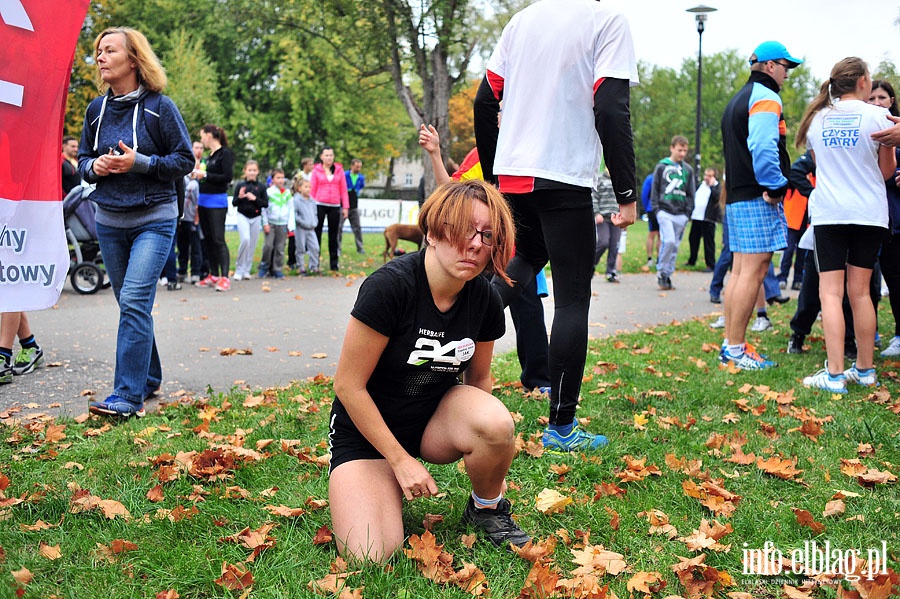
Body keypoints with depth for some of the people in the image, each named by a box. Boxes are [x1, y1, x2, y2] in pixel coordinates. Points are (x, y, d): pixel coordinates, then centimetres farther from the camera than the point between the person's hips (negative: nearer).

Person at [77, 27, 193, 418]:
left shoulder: (159, 107, -7)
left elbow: (185, 161, -6)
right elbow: (82, 158, 15)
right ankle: (149, 378, 27)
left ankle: (128, 395, -15)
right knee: (130, 304, 12)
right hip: (109, 220, 6)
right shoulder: (97, 109, 6)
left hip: (154, 220, -5)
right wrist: (93, 167, -8)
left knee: (134, 301, -16)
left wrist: (139, 162, -19)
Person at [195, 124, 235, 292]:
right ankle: (214, 276, 18)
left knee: (218, 239, -11)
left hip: (217, 201, -9)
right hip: (204, 201, 9)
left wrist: (205, 175, -15)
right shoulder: (210, 155, 14)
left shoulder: (225, 153, -9)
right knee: (208, 239, 11)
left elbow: (228, 177, -18)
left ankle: (225, 277, -12)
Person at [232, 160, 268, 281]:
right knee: (245, 239, -20)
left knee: (252, 244, 5)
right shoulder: (240, 185, -1)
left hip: (256, 217, 2)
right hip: (243, 216, -2)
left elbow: (266, 203, 0)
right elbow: (234, 203, 1)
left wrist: (255, 199, -15)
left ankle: (246, 270, 18)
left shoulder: (261, 187, 3)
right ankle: (239, 269, -7)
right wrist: (239, 197, -19)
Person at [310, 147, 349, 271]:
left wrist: (345, 206, 1)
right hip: (320, 205, -2)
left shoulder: (339, 170, 8)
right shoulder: (316, 170, 3)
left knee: (333, 235, 6)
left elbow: (343, 189, 7)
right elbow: (312, 190, 3)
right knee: (317, 233, 0)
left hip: (335, 206, 2)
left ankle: (334, 263, 12)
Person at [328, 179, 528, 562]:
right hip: (368, 430, -4)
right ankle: (391, 492, 12)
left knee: (497, 422, -31)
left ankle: (487, 509, 1)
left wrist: (493, 456, 7)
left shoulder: (484, 300, -9)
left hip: (436, 419, 4)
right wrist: (400, 460, -16)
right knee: (371, 558, -23)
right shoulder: (390, 286, -26)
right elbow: (349, 386, -20)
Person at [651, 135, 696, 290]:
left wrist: (687, 214, 4)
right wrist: (657, 209, -5)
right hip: (665, 212, -3)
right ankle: (661, 271, -5)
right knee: (668, 241, -18)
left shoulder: (688, 170, 12)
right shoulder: (661, 167, 5)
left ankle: (668, 274, 13)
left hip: (681, 215, 3)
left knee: (675, 246, 4)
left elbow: (691, 194, 13)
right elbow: (655, 190, 4)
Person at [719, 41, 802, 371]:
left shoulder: (738, 99, 23)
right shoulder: (765, 98, -9)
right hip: (757, 198, -10)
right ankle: (736, 348, -8)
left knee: (740, 270, 11)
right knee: (754, 270, -9)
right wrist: (775, 187, -17)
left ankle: (730, 344, 14)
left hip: (737, 196, 10)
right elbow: (764, 148, -23)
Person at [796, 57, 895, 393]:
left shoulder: (817, 118, 6)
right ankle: (865, 370, 14)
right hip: (869, 213, 0)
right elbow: (887, 171, 4)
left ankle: (835, 375, -11)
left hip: (828, 213, 1)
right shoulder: (878, 116, -4)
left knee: (830, 292, -3)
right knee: (860, 291, 7)